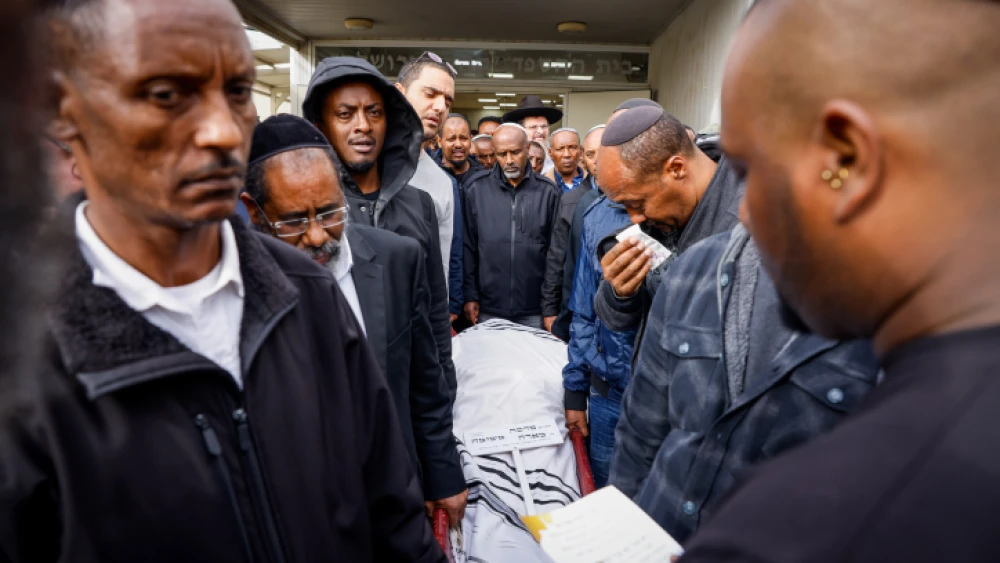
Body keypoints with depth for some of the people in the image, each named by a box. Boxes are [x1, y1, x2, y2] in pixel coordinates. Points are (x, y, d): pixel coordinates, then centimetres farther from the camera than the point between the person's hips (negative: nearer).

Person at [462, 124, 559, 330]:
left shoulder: (547, 191, 0)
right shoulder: (476, 187, -2)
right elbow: (468, 246, 1)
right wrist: (470, 295, -2)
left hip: (534, 309, 0)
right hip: (488, 307, 0)